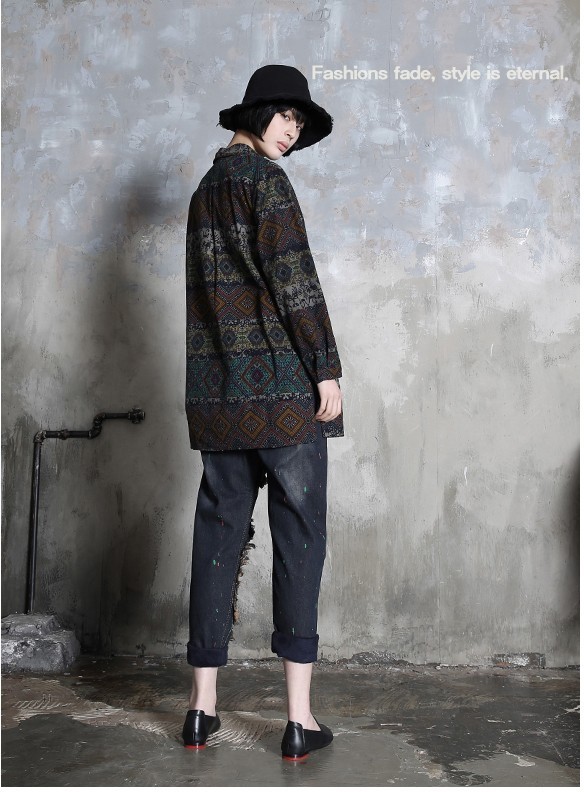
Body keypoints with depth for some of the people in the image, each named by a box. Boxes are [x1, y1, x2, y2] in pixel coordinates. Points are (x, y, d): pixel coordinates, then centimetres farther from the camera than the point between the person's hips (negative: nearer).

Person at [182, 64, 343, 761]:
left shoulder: (204, 190, 20)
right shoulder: (264, 178, -4)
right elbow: (293, 277, -13)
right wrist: (326, 368, -11)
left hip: (217, 393, 7)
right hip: (284, 390, -7)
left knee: (218, 534, 9)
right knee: (298, 540, -3)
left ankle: (202, 707, 15)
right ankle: (299, 717, 0)